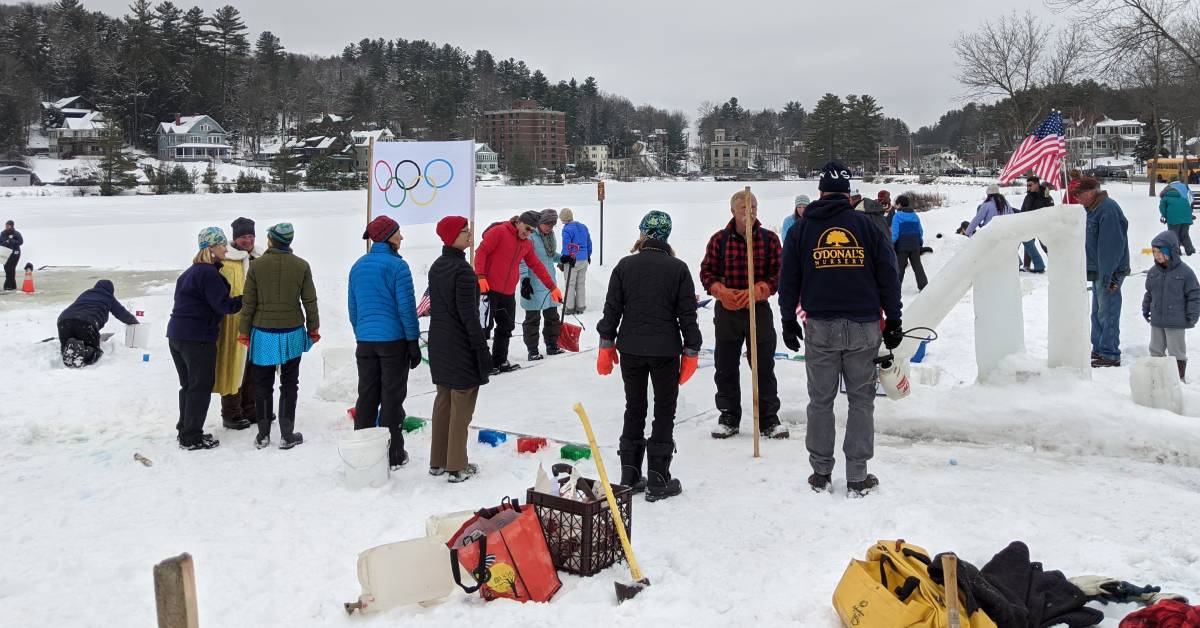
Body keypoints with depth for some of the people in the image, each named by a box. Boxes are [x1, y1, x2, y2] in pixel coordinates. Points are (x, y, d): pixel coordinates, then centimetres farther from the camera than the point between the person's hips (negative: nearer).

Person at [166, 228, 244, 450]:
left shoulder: (190, 271, 16)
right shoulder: (208, 273, -15)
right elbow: (223, 305, -18)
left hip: (177, 335, 10)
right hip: (198, 338, -10)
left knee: (188, 385, 18)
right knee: (201, 386, -1)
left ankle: (185, 430, 26)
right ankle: (192, 438, 4)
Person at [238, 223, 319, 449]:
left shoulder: (257, 265, -6)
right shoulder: (302, 266, -4)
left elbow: (248, 302, -3)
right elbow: (310, 301, 0)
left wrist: (244, 331, 5)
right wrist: (313, 328, 11)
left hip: (263, 333, 0)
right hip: (292, 333, 0)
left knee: (263, 385, 10)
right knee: (289, 384, 9)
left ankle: (263, 435, 15)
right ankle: (287, 435, 9)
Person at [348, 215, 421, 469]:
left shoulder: (358, 266, 8)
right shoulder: (397, 265, -12)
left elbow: (352, 307, 13)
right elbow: (406, 307, -13)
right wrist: (414, 342, -7)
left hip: (365, 342, 5)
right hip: (393, 340, -5)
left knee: (366, 397, 12)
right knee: (392, 397, 2)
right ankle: (393, 455, 7)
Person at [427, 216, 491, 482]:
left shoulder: (436, 267, 8)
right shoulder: (462, 269, -19)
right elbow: (468, 313, -20)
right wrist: (482, 349, -15)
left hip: (439, 342, 9)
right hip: (461, 345, -9)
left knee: (443, 401, 15)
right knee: (461, 407, 0)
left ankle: (438, 462, 22)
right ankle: (456, 467, 6)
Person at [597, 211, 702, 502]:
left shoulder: (625, 266, -2)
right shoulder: (678, 268, -5)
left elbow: (612, 309, 1)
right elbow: (687, 314, -4)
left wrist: (606, 345, 10)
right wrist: (691, 352, 3)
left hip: (631, 349, 2)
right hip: (666, 350, -2)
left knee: (634, 410, 14)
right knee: (664, 413, 7)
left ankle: (630, 477, 19)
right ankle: (658, 481, 8)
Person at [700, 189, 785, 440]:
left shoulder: (769, 238, 0)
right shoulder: (719, 239, 0)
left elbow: (778, 273, -1)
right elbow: (707, 271, 4)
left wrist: (756, 291, -17)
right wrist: (721, 291, -15)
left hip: (759, 309, -1)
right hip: (726, 310, 1)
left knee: (764, 366, 5)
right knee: (725, 367, 7)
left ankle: (769, 418, 15)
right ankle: (729, 417, 20)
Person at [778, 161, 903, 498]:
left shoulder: (801, 228, 5)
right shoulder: (866, 224, 2)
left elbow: (788, 280, 7)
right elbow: (888, 275, 3)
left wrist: (789, 321, 15)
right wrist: (893, 321, 10)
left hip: (820, 328, 1)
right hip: (864, 326, 0)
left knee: (821, 400, 10)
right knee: (861, 399, 7)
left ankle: (821, 473, 15)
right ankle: (857, 477, 8)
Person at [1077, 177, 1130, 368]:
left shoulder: (1108, 209, -18)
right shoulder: (1093, 209, 14)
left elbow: (1111, 245, -23)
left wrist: (1108, 275, -24)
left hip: (1108, 273, -11)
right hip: (1097, 271, 11)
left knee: (1107, 314, -7)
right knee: (1097, 314, 17)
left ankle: (1110, 355, -2)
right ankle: (1098, 350, 26)